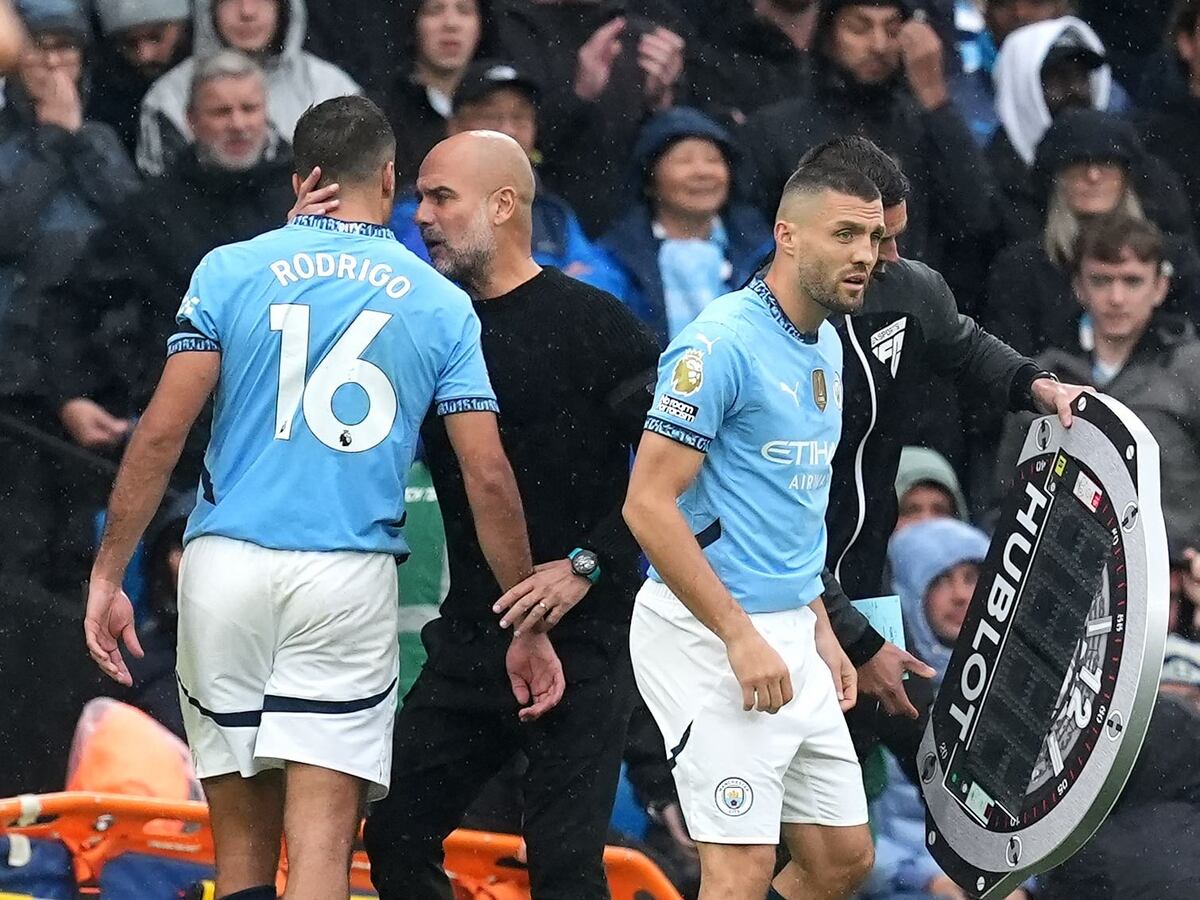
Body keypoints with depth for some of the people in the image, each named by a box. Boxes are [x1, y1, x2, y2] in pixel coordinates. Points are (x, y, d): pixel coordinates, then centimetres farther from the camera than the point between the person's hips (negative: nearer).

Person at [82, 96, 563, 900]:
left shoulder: (231, 271, 5)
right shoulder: (440, 304, 7)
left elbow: (163, 431, -3)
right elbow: (489, 477, 4)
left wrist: (108, 574, 1)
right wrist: (528, 628, 10)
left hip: (226, 566, 1)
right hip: (350, 580, -1)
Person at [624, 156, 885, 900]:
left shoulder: (826, 348, 13)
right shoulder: (722, 344, -15)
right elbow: (649, 504, -18)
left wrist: (820, 630, 16)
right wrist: (739, 638, -20)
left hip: (789, 636, 9)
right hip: (709, 635, -9)